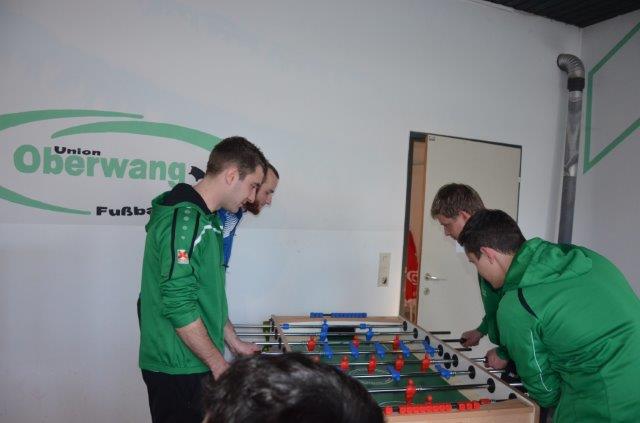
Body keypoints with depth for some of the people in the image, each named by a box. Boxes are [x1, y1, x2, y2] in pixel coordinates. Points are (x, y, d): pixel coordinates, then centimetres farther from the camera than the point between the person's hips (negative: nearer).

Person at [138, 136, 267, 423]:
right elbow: (179, 306, -25)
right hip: (178, 368, -9)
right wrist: (219, 364, -17)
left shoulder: (205, 219, 10)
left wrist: (234, 342, 16)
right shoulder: (184, 219, -21)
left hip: (192, 364, 9)